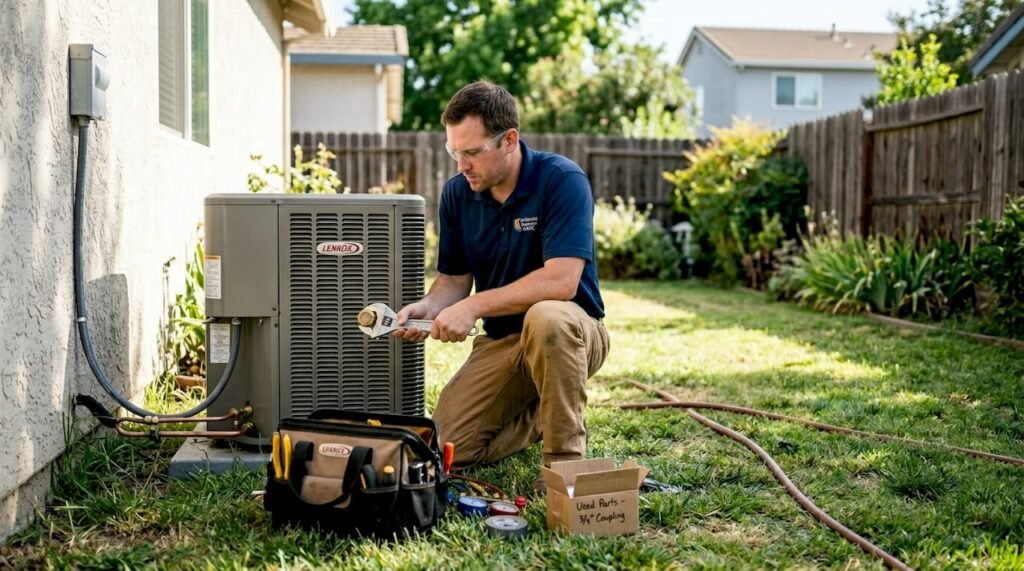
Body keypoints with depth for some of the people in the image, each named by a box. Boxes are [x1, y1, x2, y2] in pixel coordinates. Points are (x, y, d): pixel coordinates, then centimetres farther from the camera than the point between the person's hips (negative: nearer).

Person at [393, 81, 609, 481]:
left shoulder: (562, 181, -19)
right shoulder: (457, 194, -1)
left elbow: (561, 282, -29)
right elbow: (454, 279, 7)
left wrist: (474, 306, -29)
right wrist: (427, 307, -16)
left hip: (570, 331, -5)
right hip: (501, 341, 6)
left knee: (545, 317, -41)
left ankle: (566, 458, -22)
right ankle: (540, 416, 19)